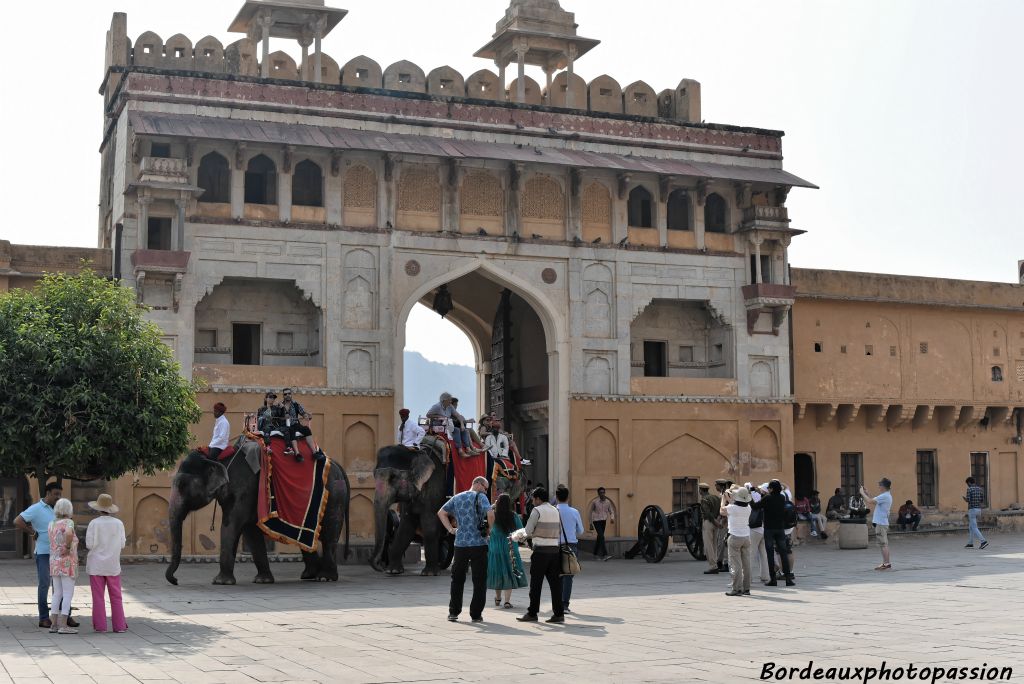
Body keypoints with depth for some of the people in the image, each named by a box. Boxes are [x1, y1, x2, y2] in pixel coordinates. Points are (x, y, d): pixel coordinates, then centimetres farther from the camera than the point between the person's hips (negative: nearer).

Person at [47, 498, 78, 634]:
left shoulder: (51, 525, 9)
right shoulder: (68, 522, -11)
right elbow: (68, 533, -34)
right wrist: (68, 548, -20)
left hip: (54, 563, 7)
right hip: (67, 563, -7)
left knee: (57, 594, 12)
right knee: (68, 594, -4)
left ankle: (53, 624, 11)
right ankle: (63, 625, -8)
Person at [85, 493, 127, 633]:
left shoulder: (94, 523, -10)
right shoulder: (118, 523, -3)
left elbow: (89, 544, -12)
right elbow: (122, 544, 0)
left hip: (96, 565, -2)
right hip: (113, 565, 2)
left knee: (98, 596, 4)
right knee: (116, 597, 8)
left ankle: (100, 625, 5)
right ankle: (119, 625, 7)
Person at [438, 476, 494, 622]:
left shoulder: (457, 498, 13)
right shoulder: (480, 497, -5)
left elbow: (441, 513, 16)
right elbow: (490, 514, -21)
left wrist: (450, 529, 11)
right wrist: (489, 528, -5)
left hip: (460, 544, 4)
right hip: (478, 543, -4)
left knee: (457, 579, 15)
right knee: (479, 581, 4)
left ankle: (453, 612, 15)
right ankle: (476, 614, 4)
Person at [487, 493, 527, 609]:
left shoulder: (493, 515, -12)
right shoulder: (514, 516, -8)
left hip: (494, 548, 1)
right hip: (510, 549, -1)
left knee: (497, 573, 15)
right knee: (509, 573, 3)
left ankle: (498, 599, 29)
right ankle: (507, 601, -5)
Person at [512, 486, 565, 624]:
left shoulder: (537, 510, -6)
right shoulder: (556, 511, 14)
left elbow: (528, 531, -9)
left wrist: (518, 536, 13)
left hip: (541, 550, -6)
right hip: (555, 549, 6)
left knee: (536, 583, 1)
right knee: (555, 582, 6)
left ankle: (532, 613, 5)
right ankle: (558, 614, 3)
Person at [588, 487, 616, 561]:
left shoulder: (608, 502, 3)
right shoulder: (595, 502, -7)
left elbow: (611, 511, 11)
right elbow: (590, 512, 4)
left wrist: (612, 518, -11)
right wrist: (590, 523, 5)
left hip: (604, 521, 5)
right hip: (596, 521, -5)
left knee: (599, 537, 14)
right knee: (601, 536, -17)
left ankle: (595, 553, 29)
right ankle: (604, 555, -23)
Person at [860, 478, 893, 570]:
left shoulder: (884, 496, -17)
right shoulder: (887, 495, 15)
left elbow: (871, 501, -21)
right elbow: (874, 501, 20)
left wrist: (863, 493, -8)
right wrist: (867, 493, 17)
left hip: (881, 523, -10)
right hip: (882, 522, 10)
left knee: (883, 544, -8)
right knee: (884, 544, 12)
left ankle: (887, 564, -7)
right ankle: (885, 563, 16)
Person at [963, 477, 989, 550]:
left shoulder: (969, 489, -11)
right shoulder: (980, 489, 9)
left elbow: (968, 500, -17)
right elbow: (982, 501, 9)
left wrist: (964, 498, 6)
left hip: (972, 510, -8)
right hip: (978, 509, 8)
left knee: (974, 528, -8)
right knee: (970, 527, 16)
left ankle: (983, 541, -22)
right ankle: (970, 543, 17)